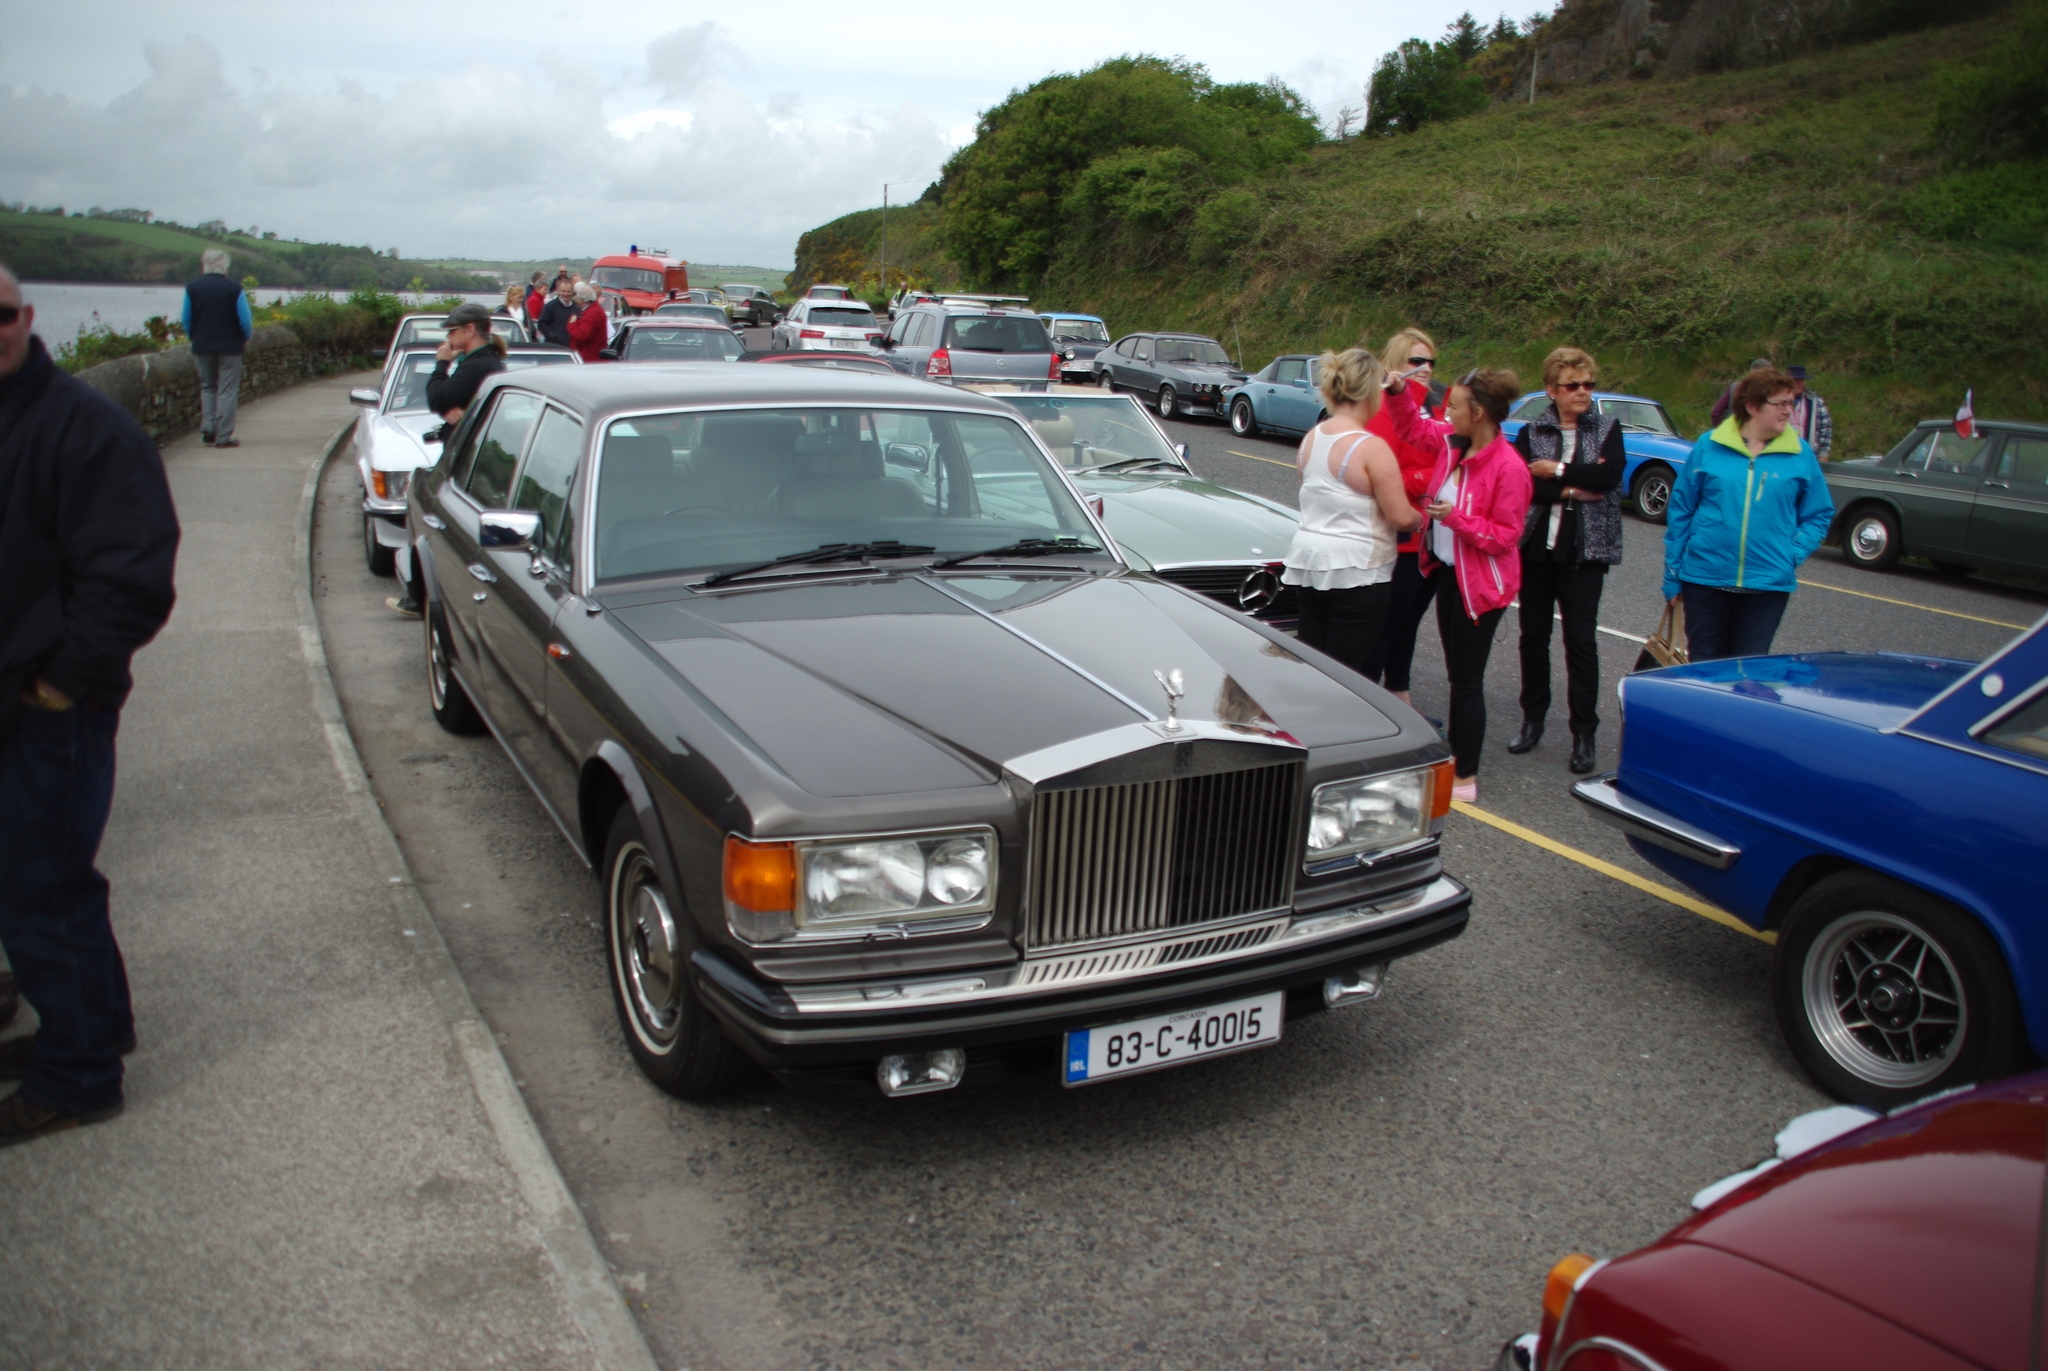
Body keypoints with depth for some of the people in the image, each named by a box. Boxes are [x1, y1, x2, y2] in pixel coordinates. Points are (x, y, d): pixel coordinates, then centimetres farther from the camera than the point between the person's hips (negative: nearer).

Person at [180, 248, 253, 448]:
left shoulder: (192, 288, 0)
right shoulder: (234, 289, -9)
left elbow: (187, 321, 5)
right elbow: (245, 321, -7)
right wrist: (245, 339, 12)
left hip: (202, 347, 3)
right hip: (229, 347, -3)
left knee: (207, 386, 19)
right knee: (227, 391, 1)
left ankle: (208, 427, 6)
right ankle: (224, 436, -1)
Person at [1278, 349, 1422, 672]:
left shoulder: (1311, 438, 6)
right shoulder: (1372, 448, -16)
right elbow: (1401, 517, -15)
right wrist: (1421, 517, 6)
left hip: (1307, 563, 7)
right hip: (1357, 573, -7)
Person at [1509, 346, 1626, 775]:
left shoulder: (1608, 429, 5)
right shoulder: (1531, 433, 5)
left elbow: (1610, 474, -15)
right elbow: (1519, 482, -12)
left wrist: (1555, 472, -12)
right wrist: (1574, 488, -17)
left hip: (1585, 551, -2)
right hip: (1536, 547, 2)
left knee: (1581, 639, -3)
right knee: (1534, 635, 9)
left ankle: (1584, 734, 4)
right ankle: (1532, 719, 22)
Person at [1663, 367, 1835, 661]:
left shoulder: (1801, 454, 0)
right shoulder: (1709, 446, -1)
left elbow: (1819, 515, 6)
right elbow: (1681, 510, 3)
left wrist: (1793, 556, -10)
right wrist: (1673, 575, 3)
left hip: (1769, 583, 0)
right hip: (1704, 578, 0)